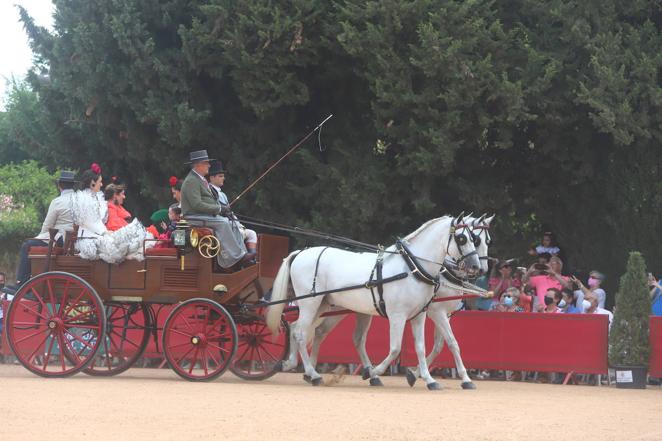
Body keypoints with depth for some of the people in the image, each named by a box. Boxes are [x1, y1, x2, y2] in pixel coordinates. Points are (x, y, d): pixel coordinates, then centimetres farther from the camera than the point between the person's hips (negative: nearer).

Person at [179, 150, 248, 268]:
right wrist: (219, 209, -19)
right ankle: (235, 256, -29)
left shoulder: (201, 180, 20)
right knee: (223, 223, -27)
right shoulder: (191, 181, -13)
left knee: (233, 223, -2)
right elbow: (197, 204, -22)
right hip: (194, 217, -10)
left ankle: (241, 254, -13)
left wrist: (223, 209, 4)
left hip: (207, 215, 10)